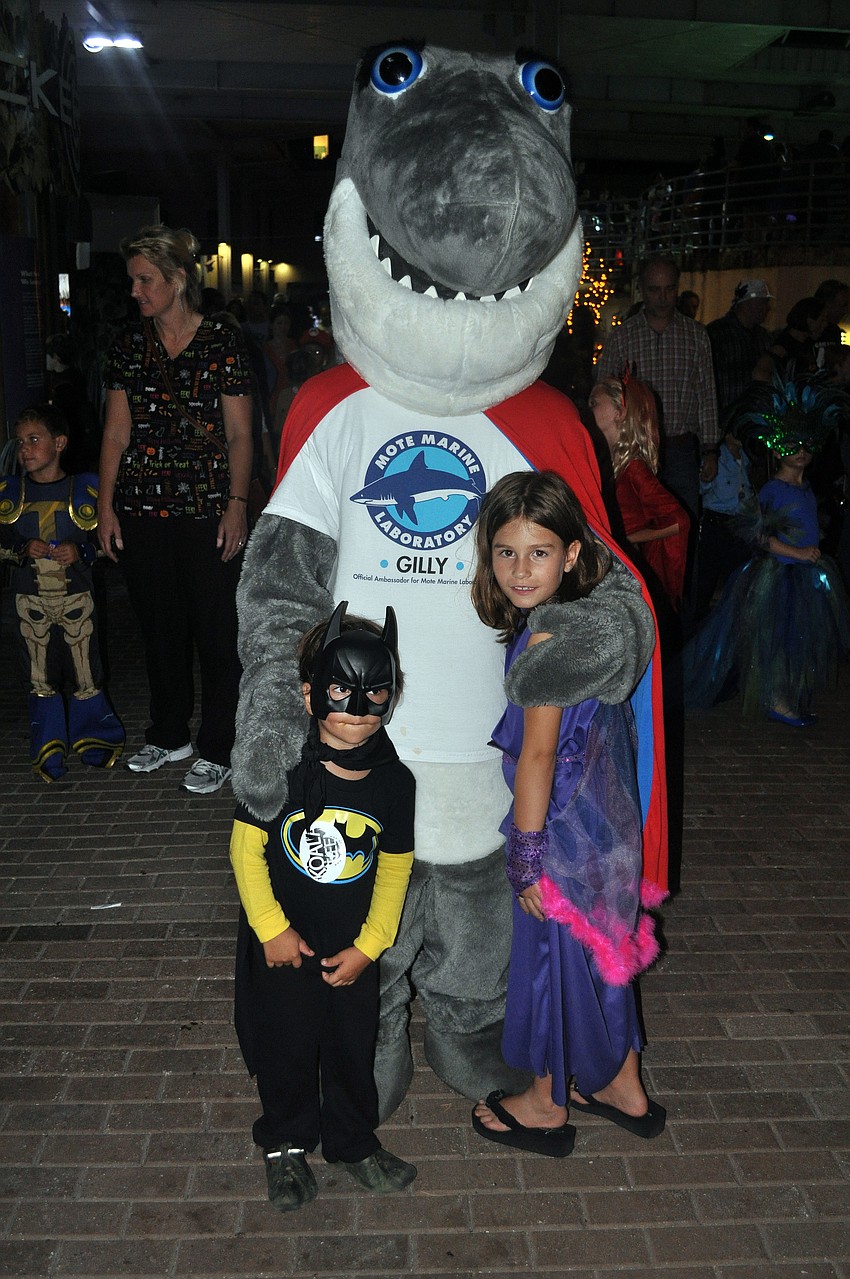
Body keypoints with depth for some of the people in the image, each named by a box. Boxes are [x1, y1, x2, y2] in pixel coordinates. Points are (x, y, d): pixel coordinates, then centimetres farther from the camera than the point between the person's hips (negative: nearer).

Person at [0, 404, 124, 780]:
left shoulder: (84, 488, -3)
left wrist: (80, 551, -17)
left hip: (76, 595, -2)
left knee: (86, 672, 3)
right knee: (40, 676, 8)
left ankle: (93, 738, 23)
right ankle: (49, 749, 21)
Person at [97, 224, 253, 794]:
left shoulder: (222, 340, -1)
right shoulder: (131, 342, 9)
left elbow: (240, 435, -2)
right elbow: (117, 431, 10)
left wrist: (237, 503, -10)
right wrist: (106, 504, 5)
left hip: (207, 510, -4)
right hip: (142, 511, 4)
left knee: (216, 630, 0)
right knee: (160, 626, 14)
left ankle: (217, 749, 13)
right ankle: (169, 736, 30)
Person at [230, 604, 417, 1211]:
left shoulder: (394, 780, -11)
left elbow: (395, 868, -2)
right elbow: (247, 848, -12)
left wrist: (368, 946, -4)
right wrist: (272, 928, -13)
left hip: (353, 946, 2)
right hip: (281, 941, -2)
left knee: (353, 1047, 17)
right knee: (284, 1047, 14)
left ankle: (354, 1142, 42)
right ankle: (287, 1144, 39)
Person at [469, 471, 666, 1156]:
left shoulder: (547, 632, -25)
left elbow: (538, 752, -23)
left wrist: (525, 853, -17)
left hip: (565, 828, -8)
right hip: (608, 821, 8)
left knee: (550, 955, 11)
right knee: (604, 951, 22)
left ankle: (546, 1106, 33)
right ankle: (624, 1088, 42)